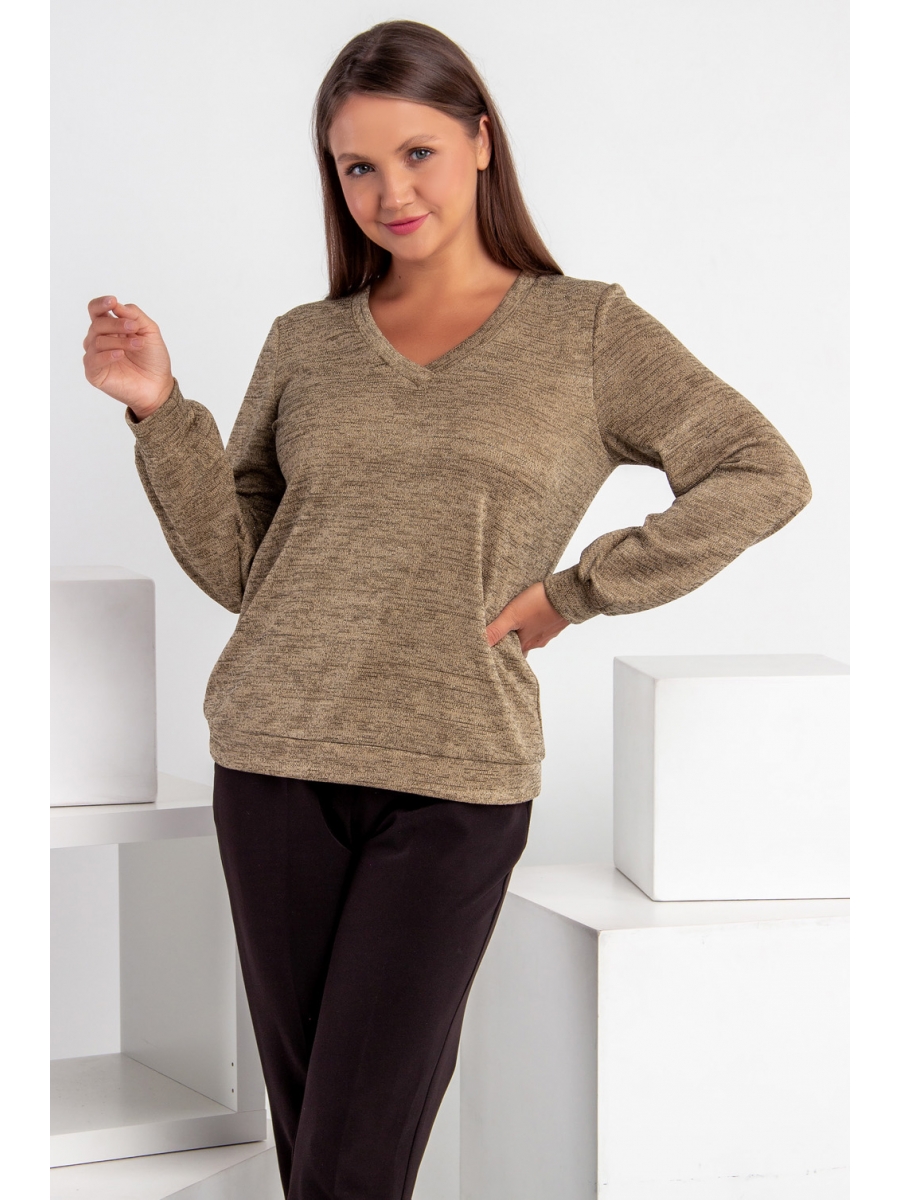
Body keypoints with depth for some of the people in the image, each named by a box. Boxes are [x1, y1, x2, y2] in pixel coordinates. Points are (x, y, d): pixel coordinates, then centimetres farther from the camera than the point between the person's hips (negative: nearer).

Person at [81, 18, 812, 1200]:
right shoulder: (306, 343, 10)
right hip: (277, 759, 3)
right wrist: (160, 410, -4)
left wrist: (575, 590, -5)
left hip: (455, 780, -3)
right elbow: (233, 564, 9)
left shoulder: (587, 330, 3)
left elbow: (764, 476, -2)